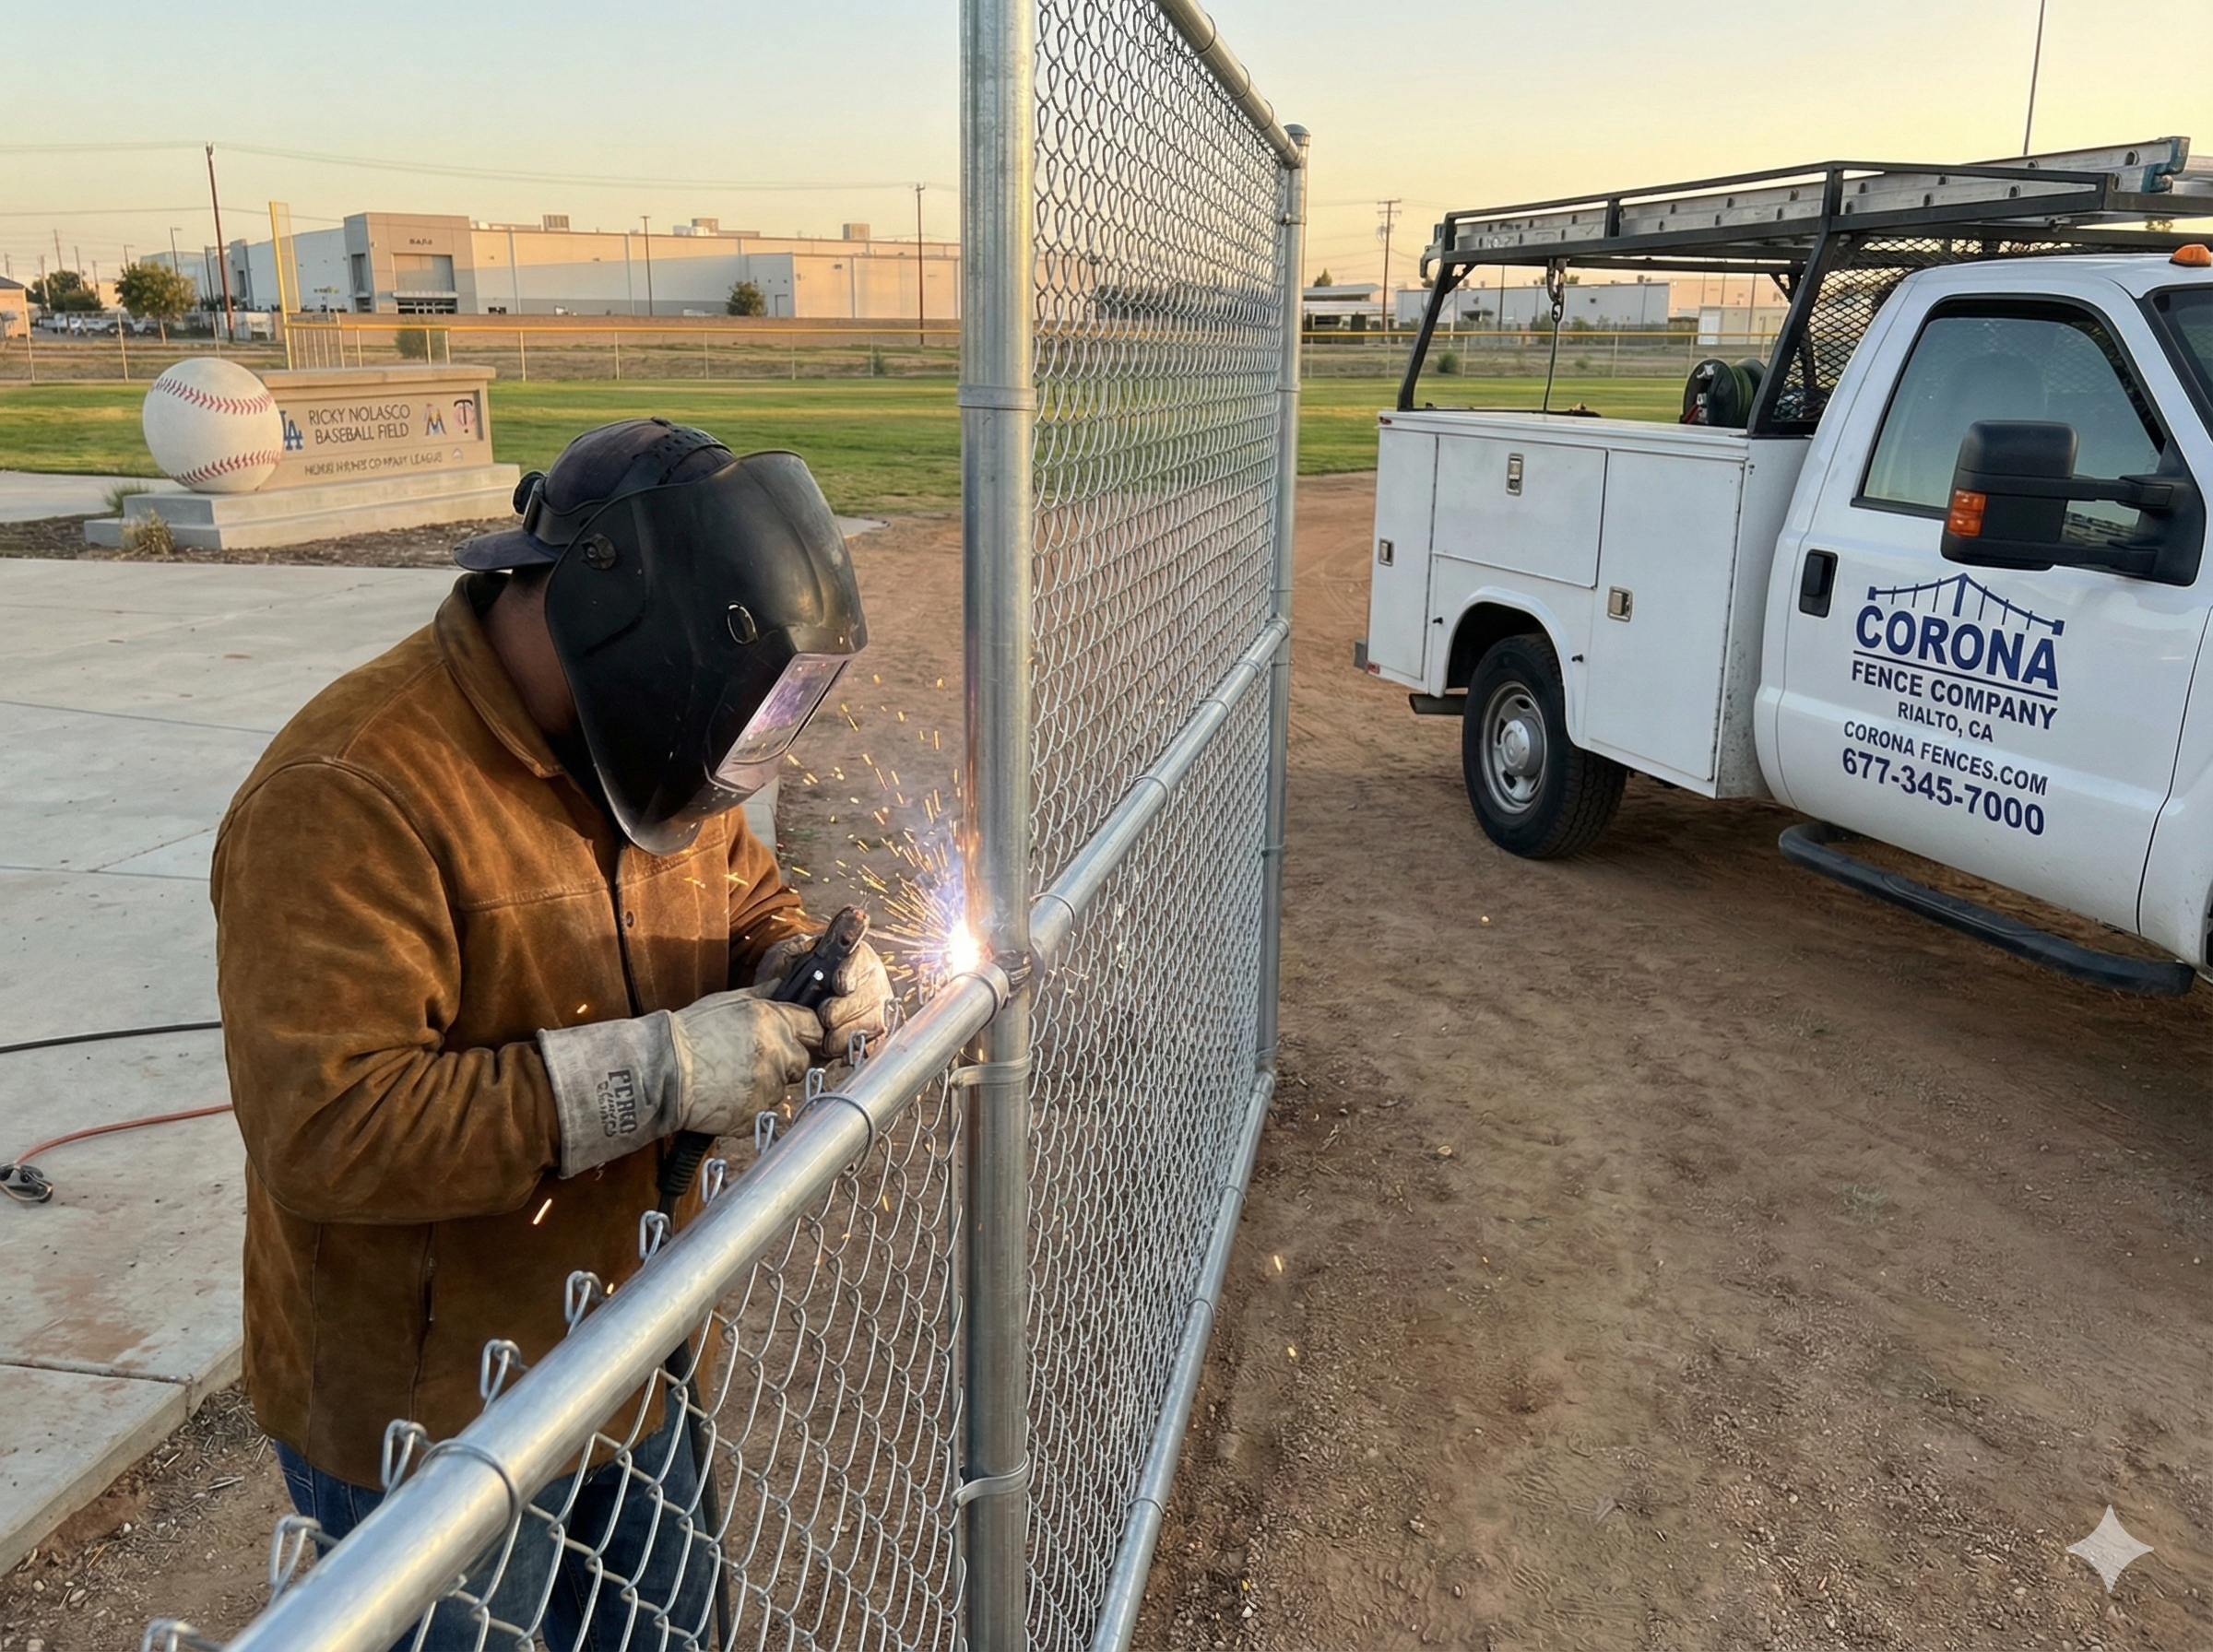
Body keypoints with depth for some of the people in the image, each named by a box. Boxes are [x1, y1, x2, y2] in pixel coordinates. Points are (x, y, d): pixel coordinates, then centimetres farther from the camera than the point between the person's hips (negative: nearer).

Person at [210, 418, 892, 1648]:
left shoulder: (648, 742, -1)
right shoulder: (350, 797, -27)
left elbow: (750, 903, 13)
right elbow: (327, 1130, -33)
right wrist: (659, 1070, -33)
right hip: (430, 1419, -7)